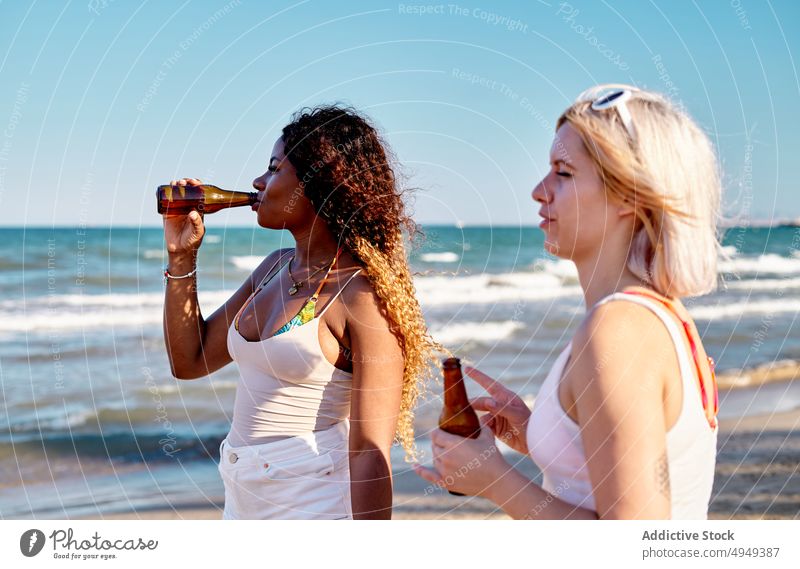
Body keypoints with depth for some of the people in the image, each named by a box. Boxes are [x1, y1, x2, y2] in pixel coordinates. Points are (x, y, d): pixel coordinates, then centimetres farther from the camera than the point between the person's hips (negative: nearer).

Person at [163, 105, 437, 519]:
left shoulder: (365, 295, -17)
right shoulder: (276, 268, 7)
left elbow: (370, 454, -20)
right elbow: (189, 361, 13)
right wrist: (181, 256, 5)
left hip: (313, 507, -8)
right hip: (243, 501, 8)